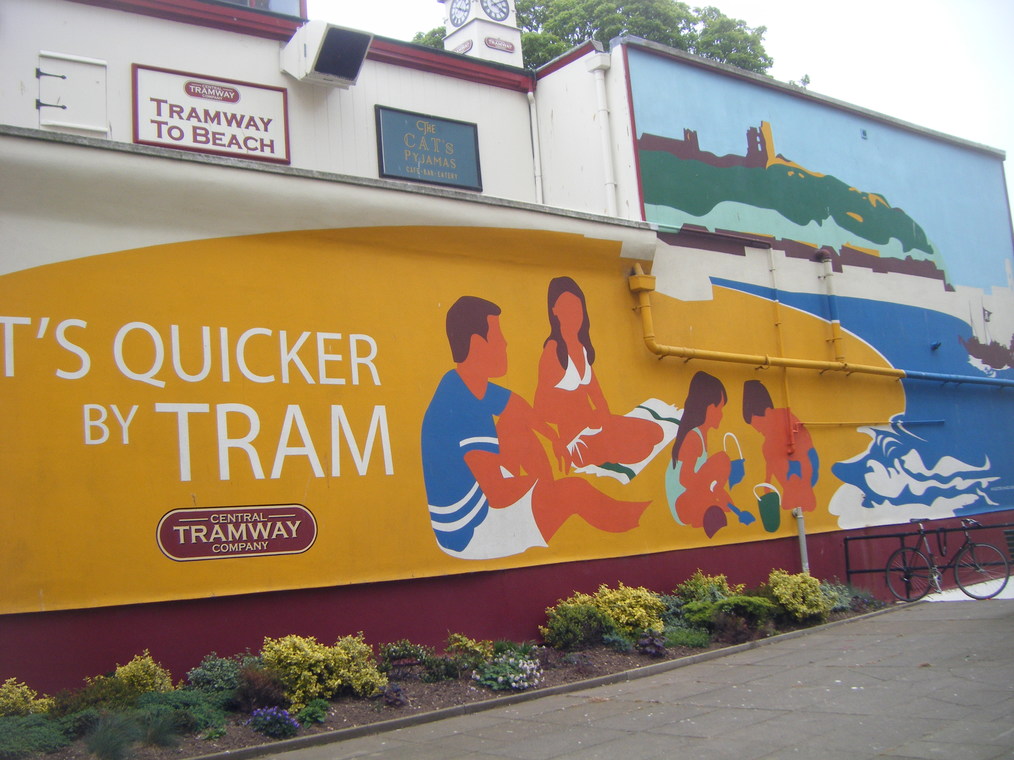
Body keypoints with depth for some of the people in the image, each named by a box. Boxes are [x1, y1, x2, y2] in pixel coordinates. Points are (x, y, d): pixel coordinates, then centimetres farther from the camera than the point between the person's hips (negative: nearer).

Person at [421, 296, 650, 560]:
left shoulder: (465, 384, -2)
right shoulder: (463, 409, -31)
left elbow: (518, 406, 20)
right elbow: (498, 494, -30)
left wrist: (555, 439, 15)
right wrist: (539, 477, -11)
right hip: (470, 535, -9)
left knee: (516, 424, 11)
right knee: (573, 489, -2)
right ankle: (628, 519, 26)